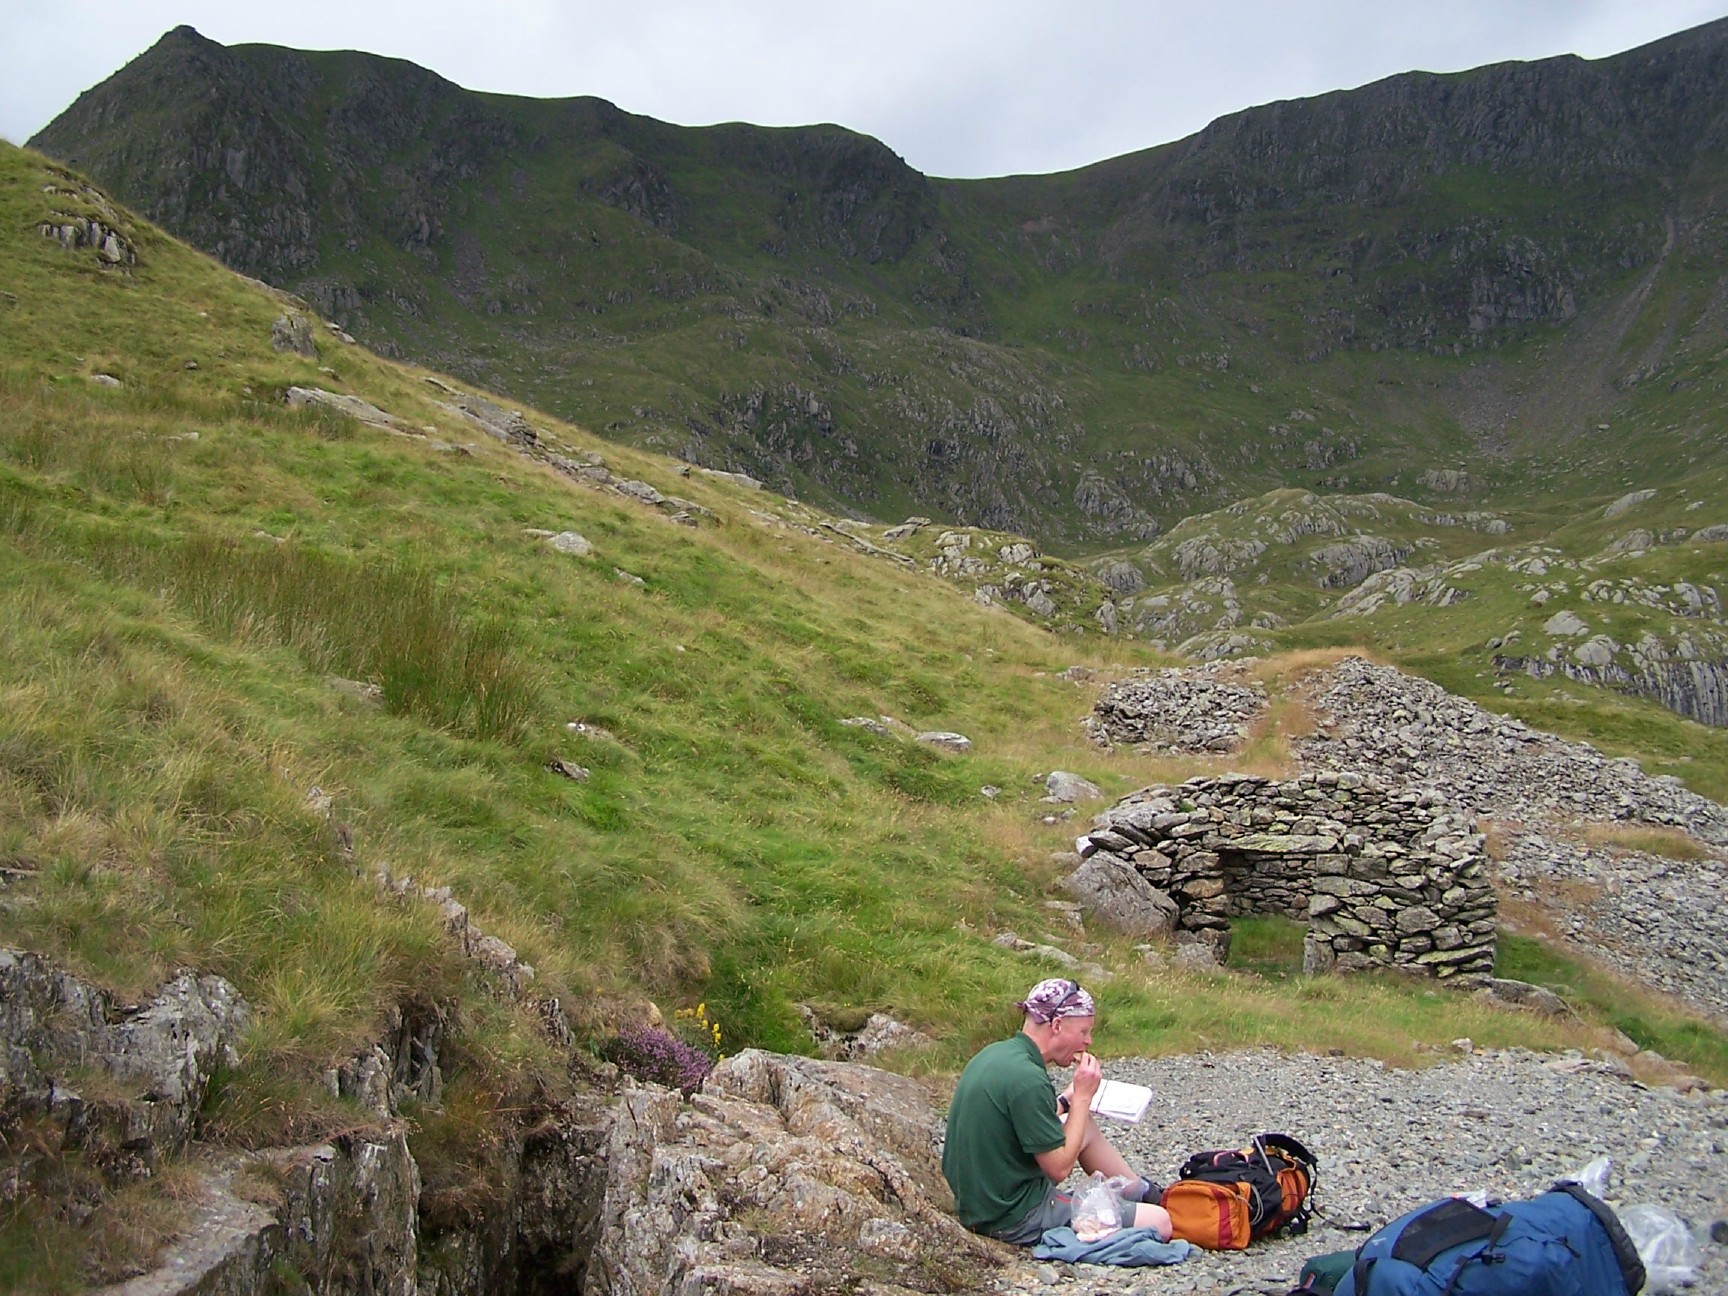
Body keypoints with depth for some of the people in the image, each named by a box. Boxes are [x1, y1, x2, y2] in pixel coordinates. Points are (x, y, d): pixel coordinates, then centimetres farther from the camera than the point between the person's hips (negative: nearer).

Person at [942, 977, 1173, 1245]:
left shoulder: (995, 1053, 2)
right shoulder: (1028, 1080, -26)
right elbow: (1059, 1168, -19)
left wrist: (1068, 1099, 8)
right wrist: (1082, 1097, -12)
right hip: (1019, 1219, -10)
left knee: (1086, 1126, 25)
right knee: (1159, 1222, -6)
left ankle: (1141, 1192, 40)